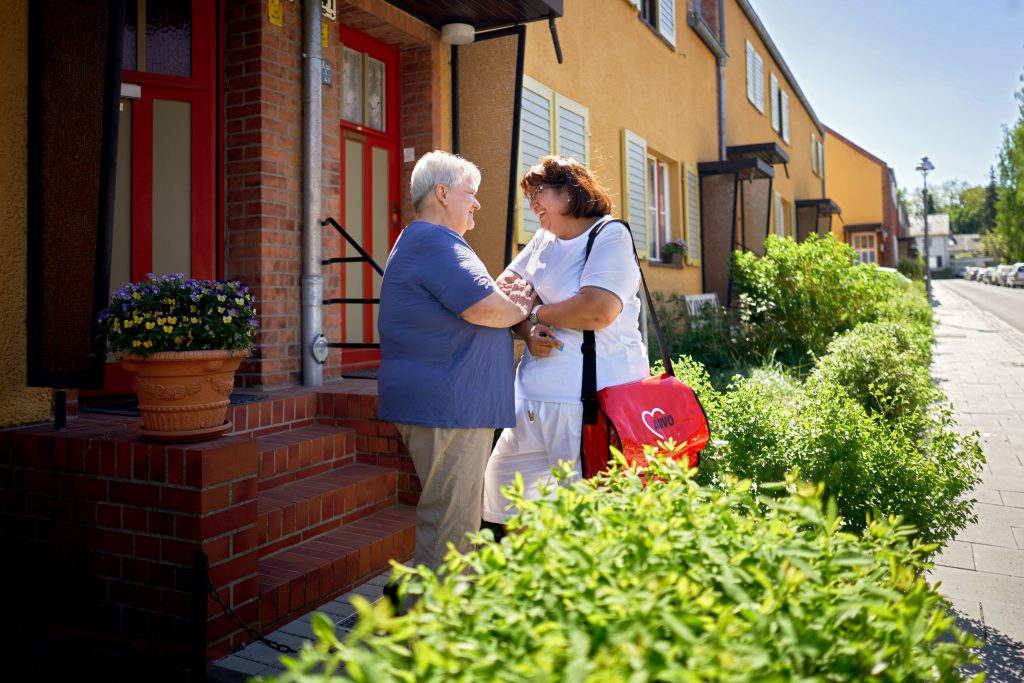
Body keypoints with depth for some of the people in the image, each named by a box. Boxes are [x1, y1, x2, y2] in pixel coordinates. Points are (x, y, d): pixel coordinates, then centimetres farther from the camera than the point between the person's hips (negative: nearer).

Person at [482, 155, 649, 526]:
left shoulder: (611, 235, -7)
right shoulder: (544, 239, 15)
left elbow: (598, 310, -22)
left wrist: (536, 312, -6)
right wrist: (529, 332, -6)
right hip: (538, 393, 8)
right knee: (501, 480, 15)